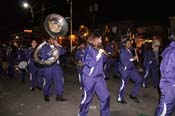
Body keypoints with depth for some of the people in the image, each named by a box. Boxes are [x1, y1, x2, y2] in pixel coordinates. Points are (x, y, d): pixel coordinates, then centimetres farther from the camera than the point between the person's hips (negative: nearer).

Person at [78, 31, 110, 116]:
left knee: (105, 97, 7)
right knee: (87, 98, 8)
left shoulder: (98, 49, 7)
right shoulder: (89, 49, -12)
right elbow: (90, 63, -20)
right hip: (89, 78, -6)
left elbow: (102, 61, 20)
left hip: (99, 77, 6)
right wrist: (98, 55, -19)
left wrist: (103, 54, 3)